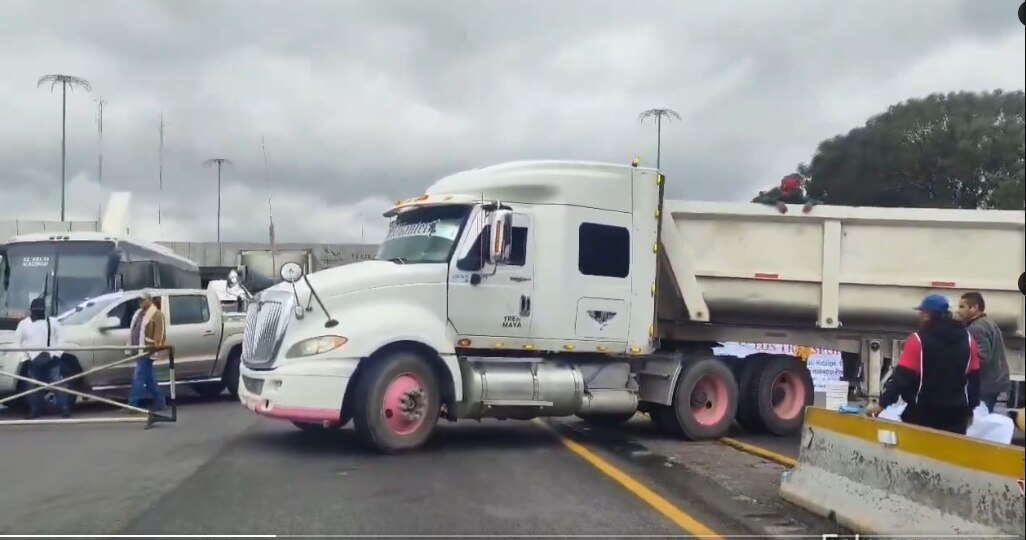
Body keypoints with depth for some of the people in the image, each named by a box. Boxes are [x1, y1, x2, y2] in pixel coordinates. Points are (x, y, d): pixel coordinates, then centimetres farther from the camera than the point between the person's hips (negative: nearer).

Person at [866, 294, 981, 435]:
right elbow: (974, 378, 12)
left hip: (924, 412, -5)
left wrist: (882, 404, -11)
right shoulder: (967, 339, 7)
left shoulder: (918, 340, -10)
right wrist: (969, 410, 21)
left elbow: (902, 376, -14)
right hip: (956, 413, 5)